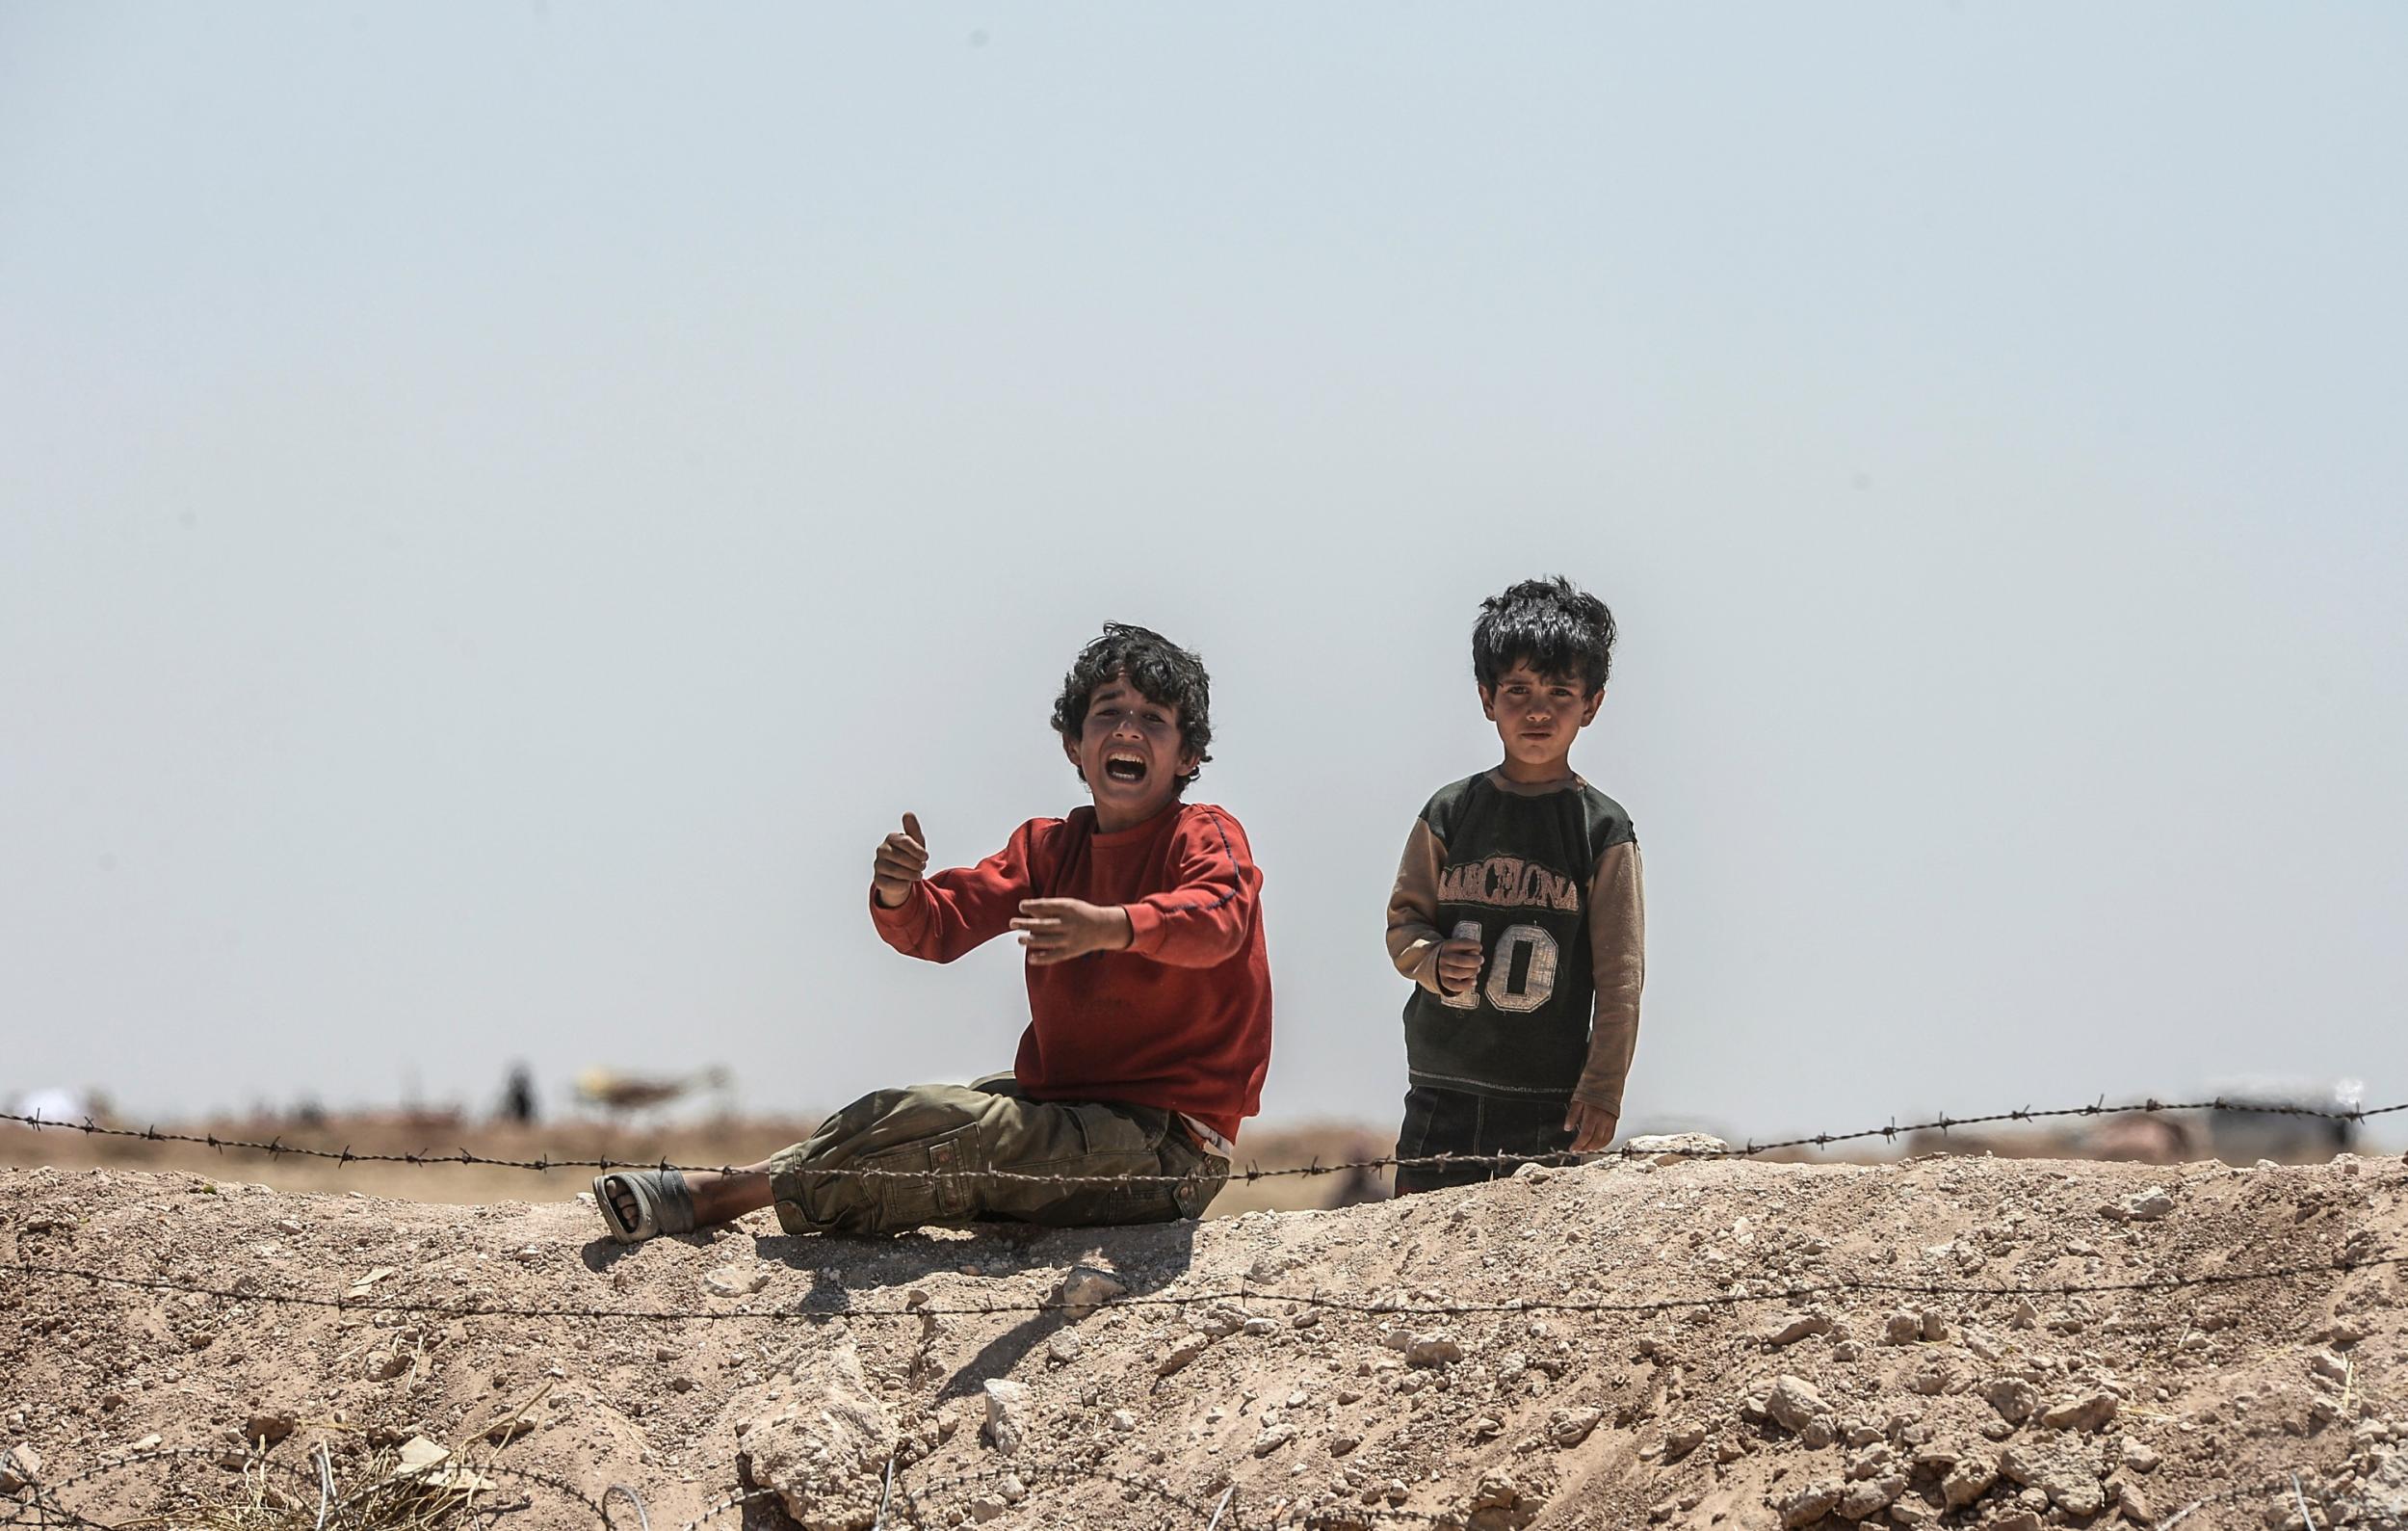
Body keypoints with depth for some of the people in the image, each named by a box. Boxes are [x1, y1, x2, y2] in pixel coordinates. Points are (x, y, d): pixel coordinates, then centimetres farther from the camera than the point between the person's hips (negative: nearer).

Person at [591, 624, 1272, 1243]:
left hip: (1165, 1139, -7)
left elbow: (1218, 917, -31)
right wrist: (899, 896, -20)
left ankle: (720, 1194, -9)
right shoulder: (1048, 847, 13)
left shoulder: (1203, 836, -8)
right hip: (1064, 1106, 7)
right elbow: (941, 926, 4)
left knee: (922, 1122, -18)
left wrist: (1110, 926, -50)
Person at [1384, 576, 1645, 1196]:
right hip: (1441, 1092, 2)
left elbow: (1620, 976, 0)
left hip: (1550, 1104, -2)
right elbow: (1404, 922, 13)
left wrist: (1602, 1088, -5)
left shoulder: (1603, 830, 1)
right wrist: (1433, 960, -10)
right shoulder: (1450, 814, 7)